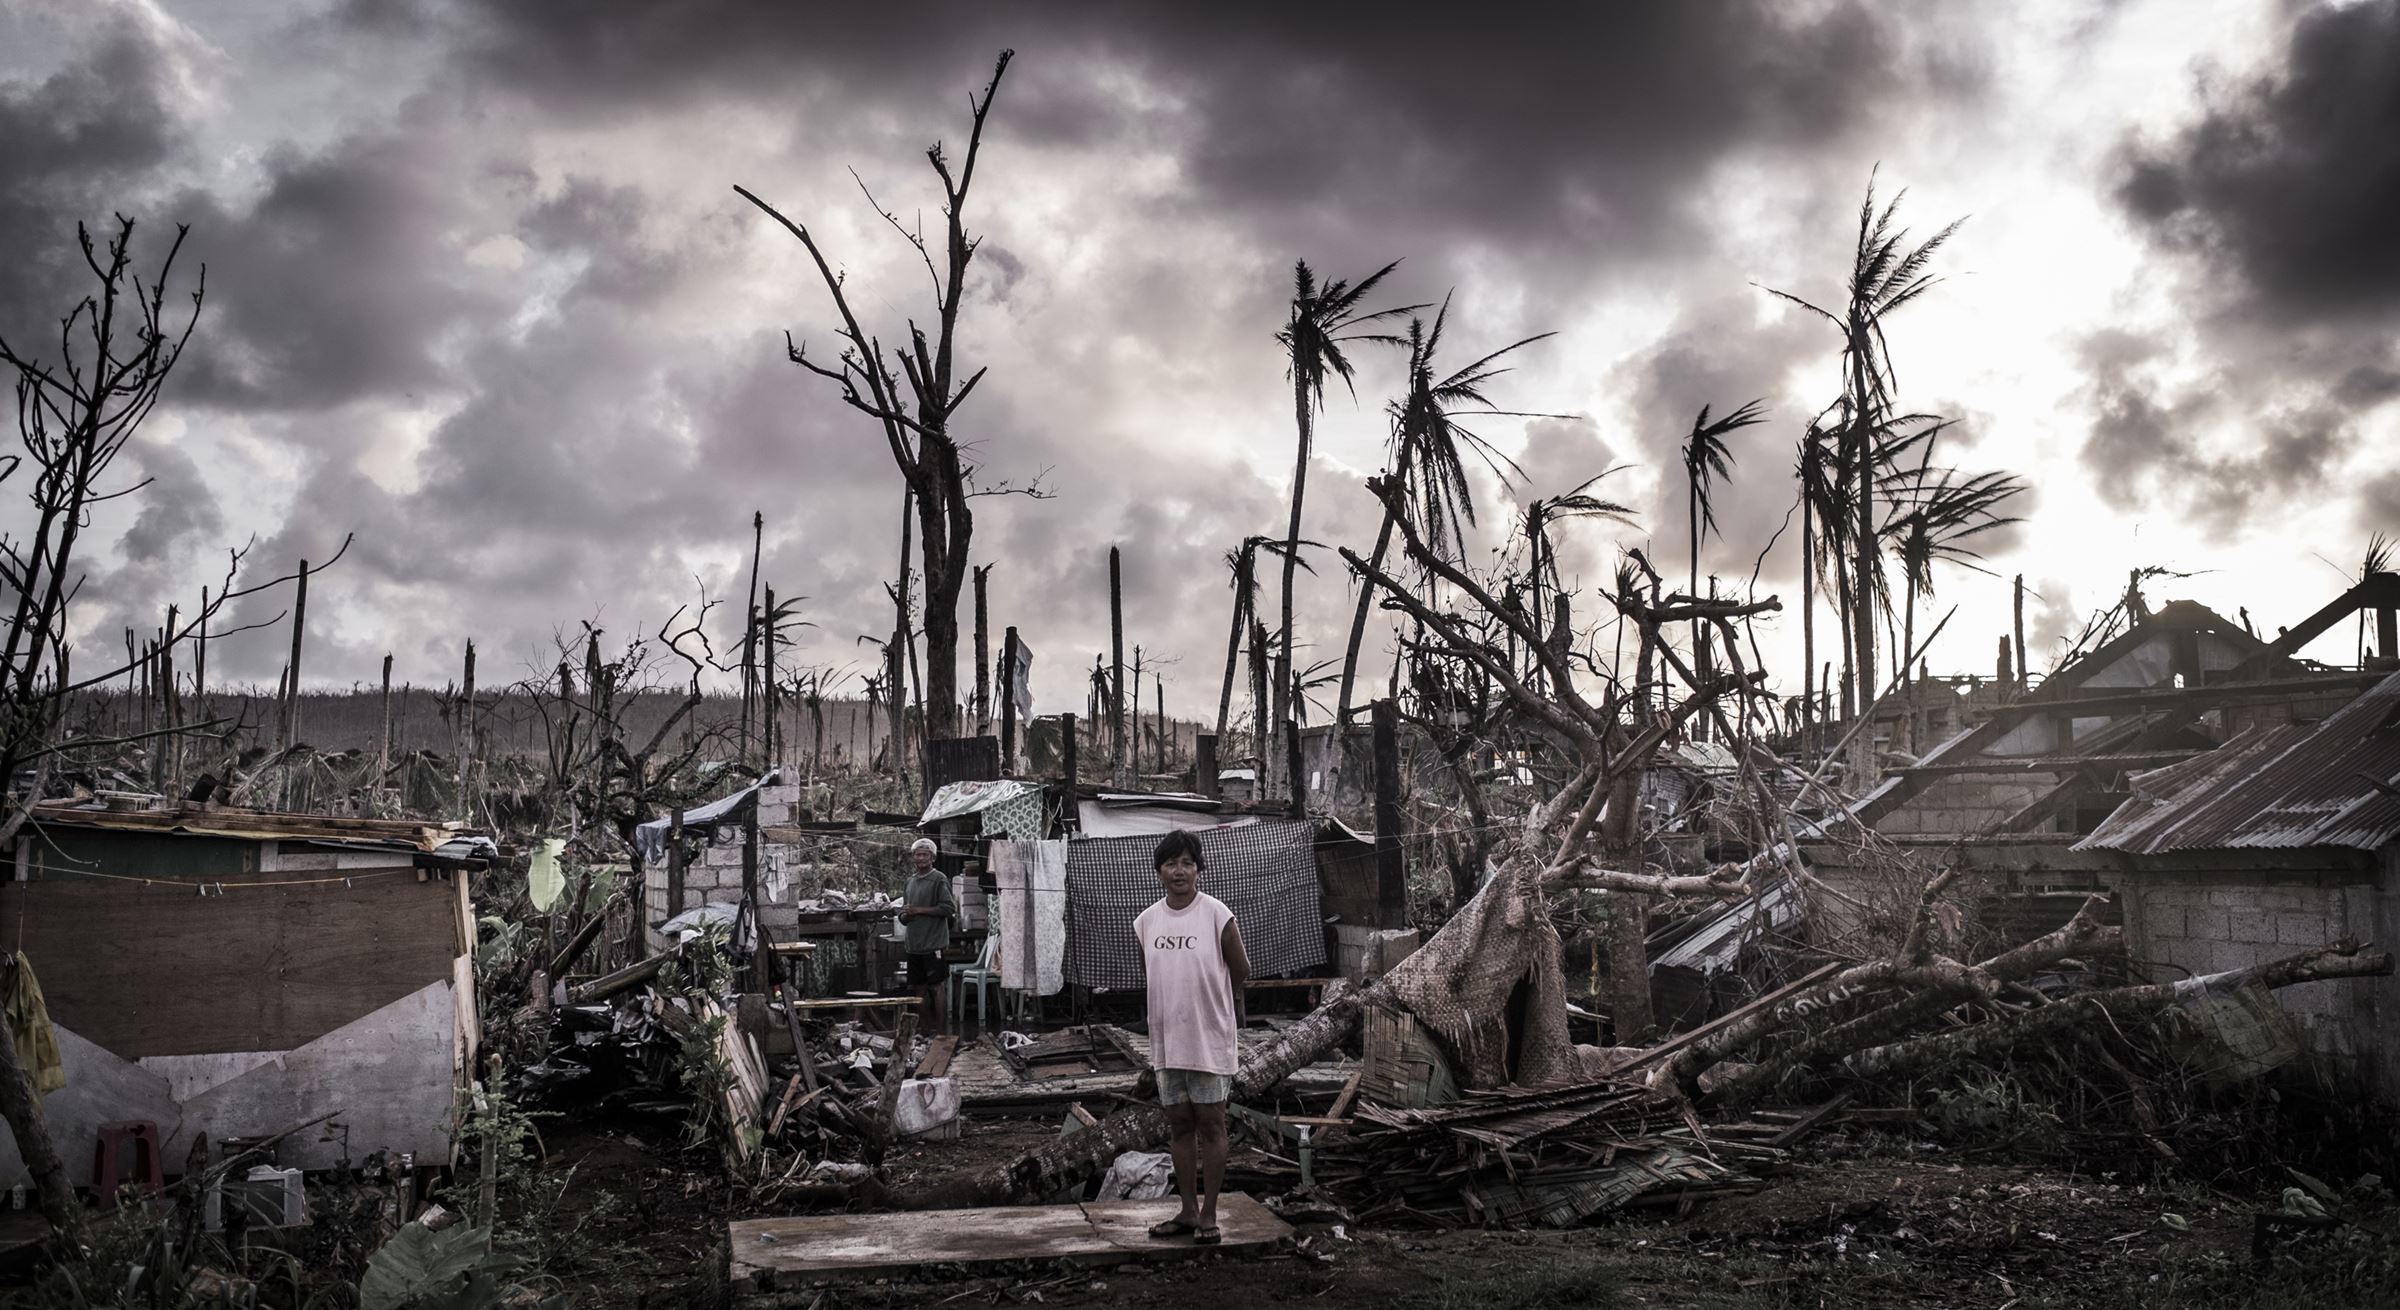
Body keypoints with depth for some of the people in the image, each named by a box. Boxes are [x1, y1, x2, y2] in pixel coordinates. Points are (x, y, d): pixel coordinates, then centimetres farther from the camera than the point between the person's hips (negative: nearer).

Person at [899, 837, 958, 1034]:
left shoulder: (939, 880, -4)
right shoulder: (910, 881, 16)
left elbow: (949, 908, -14)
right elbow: (904, 918, 22)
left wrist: (919, 910, -14)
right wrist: (905, 915, -3)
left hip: (934, 944, -7)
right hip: (914, 945, 7)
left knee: (935, 987, -4)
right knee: (919, 988, 10)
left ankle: (938, 1030, 0)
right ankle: (922, 1028, 17)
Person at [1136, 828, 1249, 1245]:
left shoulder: (1216, 915, -10)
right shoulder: (1146, 921, 3)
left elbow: (1241, 970, 0)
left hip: (1209, 1039, -4)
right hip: (1166, 1039, 4)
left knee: (1210, 1124, 2)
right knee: (1179, 1124, 10)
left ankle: (1208, 1215, 8)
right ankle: (1188, 1211, 19)